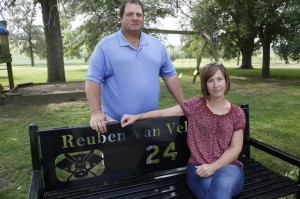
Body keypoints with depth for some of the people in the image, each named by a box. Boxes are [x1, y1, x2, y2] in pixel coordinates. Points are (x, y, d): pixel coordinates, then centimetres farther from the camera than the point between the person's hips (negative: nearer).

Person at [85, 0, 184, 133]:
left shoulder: (157, 46, 7)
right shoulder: (105, 46, -6)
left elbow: (170, 76, 9)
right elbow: (93, 79, -9)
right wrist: (96, 112, -19)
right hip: (115, 123, -3)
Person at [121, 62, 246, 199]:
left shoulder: (237, 113, 4)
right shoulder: (196, 104, 2)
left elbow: (235, 148, 0)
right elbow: (164, 112, 1)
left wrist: (213, 166, -14)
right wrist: (136, 116, -7)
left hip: (228, 165, 1)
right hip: (199, 167, -1)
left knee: (223, 183, -35)